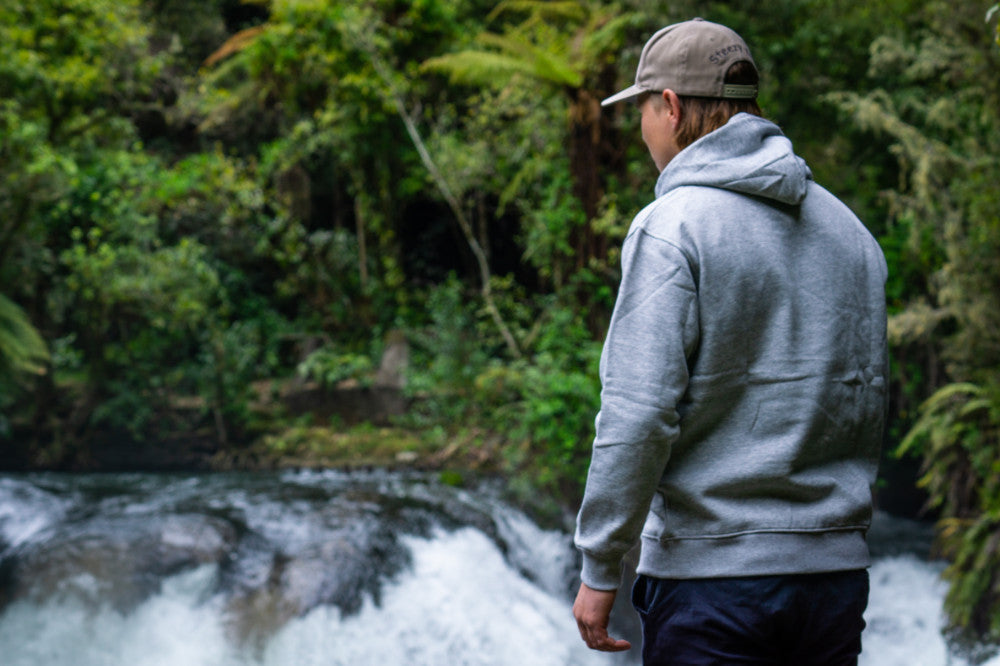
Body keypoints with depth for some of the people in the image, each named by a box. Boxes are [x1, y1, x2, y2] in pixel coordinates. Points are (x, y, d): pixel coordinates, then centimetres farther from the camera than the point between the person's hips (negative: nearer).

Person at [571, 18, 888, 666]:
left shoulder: (672, 227, -10)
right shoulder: (851, 230, 11)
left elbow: (639, 413, -16)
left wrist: (600, 568, -10)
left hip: (713, 573, -6)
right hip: (839, 571, 6)